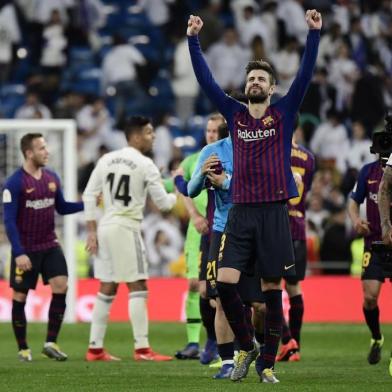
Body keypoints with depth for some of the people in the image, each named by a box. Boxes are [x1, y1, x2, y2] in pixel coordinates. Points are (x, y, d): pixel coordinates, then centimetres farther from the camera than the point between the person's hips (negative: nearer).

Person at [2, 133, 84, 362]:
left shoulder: (52, 178, 4)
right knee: (20, 297, 3)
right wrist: (19, 253, -21)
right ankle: (23, 349, 17)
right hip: (26, 249, -4)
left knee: (61, 286, -11)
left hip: (50, 245, 4)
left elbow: (62, 208, 15)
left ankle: (51, 343, -3)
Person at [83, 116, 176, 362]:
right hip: (126, 228, -7)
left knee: (107, 288, 12)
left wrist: (92, 231, 13)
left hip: (105, 227, 7)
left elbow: (89, 195, 10)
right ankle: (142, 348, -8)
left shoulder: (107, 160, 11)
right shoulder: (144, 165, -8)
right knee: (138, 287, -4)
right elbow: (162, 202, -5)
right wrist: (177, 196, 17)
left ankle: (95, 348, 12)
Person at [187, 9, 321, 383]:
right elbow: (205, 80, 5)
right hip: (240, 212, 2)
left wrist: (313, 34, -12)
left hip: (274, 212, -2)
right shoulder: (234, 113, 9)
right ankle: (245, 347, 11)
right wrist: (193, 40, -3)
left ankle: (268, 364, 8)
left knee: (272, 290, 1)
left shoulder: (283, 114, 5)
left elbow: (304, 76, -4)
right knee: (225, 282, -10)